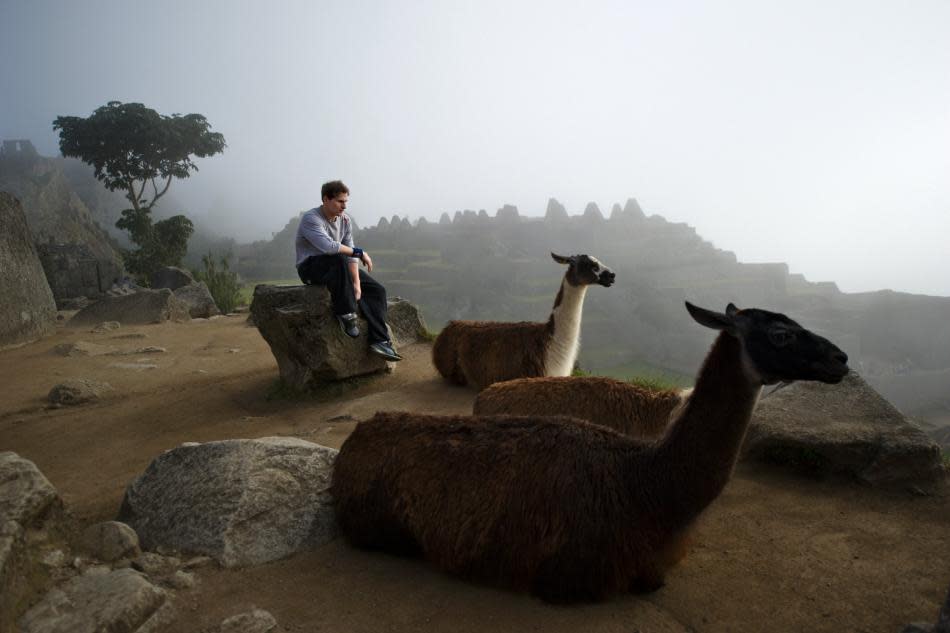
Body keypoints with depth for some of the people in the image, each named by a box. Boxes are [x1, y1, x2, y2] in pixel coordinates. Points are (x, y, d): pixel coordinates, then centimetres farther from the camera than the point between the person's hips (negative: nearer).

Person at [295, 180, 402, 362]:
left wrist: (357, 282, -15)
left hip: (338, 266, 7)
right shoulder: (311, 219, -18)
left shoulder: (344, 219, 3)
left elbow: (350, 254, -3)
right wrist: (359, 252, -25)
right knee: (339, 261, -39)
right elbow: (328, 246, -34)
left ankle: (379, 341, -16)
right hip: (310, 267, -7)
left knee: (377, 290, -8)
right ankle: (346, 314, -29)